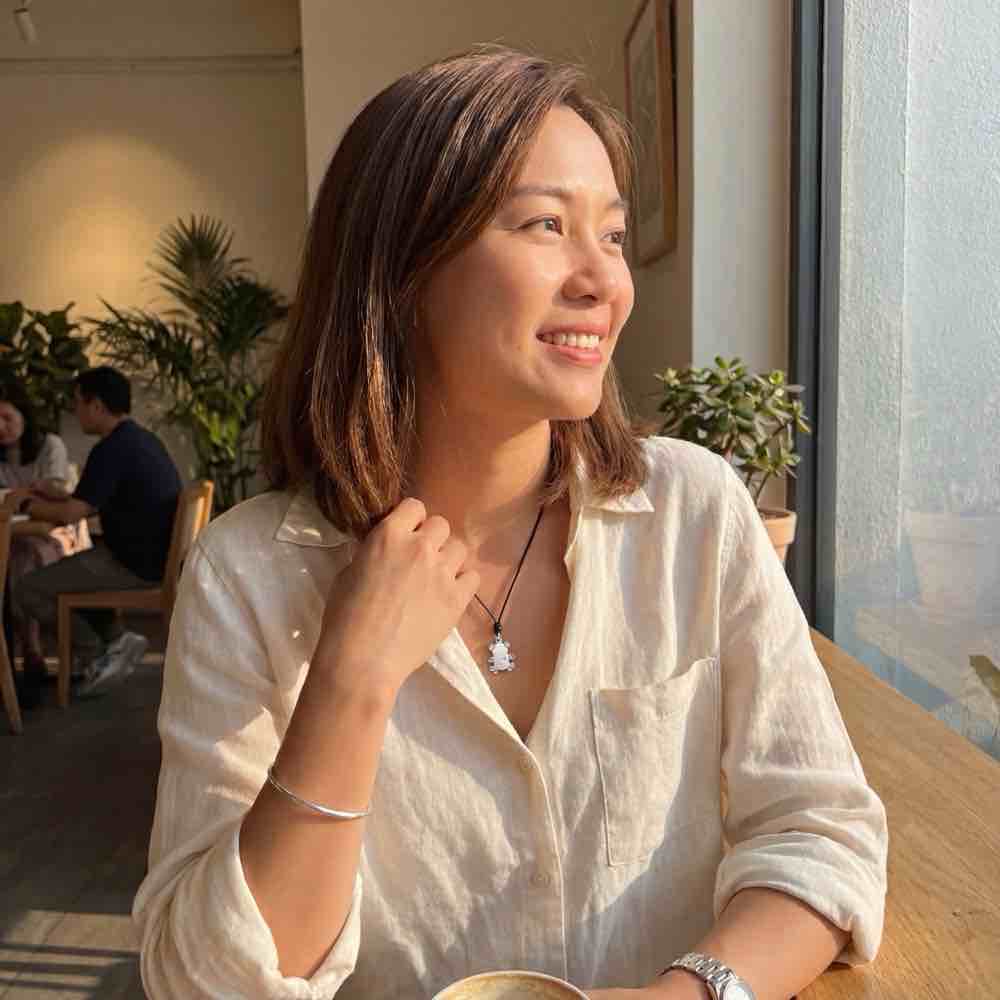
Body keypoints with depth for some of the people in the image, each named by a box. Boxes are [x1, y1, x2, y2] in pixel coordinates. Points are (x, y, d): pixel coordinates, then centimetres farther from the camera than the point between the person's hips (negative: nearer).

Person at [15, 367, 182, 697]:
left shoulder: (112, 449, -19)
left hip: (138, 563, -10)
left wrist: (29, 506, -1)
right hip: (156, 555, 10)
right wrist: (60, 496, 18)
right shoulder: (142, 439, 12)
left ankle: (98, 658, 7)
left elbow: (71, 514, -19)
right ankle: (116, 639, 16)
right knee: (64, 570, 27)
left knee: (30, 589, -2)